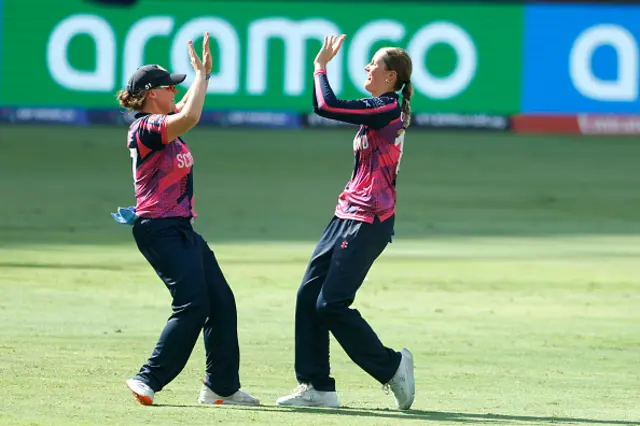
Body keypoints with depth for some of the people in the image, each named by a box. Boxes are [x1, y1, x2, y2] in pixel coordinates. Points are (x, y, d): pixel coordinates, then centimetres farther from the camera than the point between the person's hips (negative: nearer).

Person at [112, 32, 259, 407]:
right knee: (193, 306, -17)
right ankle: (149, 380, -14)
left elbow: (187, 108, 31)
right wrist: (201, 74, -18)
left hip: (182, 229, 10)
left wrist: (204, 72, 18)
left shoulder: (163, 123, 13)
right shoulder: (146, 128, -15)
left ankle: (222, 386, 15)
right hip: (160, 230, -10)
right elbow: (190, 117, -30)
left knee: (221, 302, 9)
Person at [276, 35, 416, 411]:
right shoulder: (382, 110, 15)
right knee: (308, 296, 6)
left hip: (369, 221, -10)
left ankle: (392, 366, 3)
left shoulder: (388, 109, -14)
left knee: (331, 304, -10)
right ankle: (316, 387, 8)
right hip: (349, 215, 10)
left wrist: (321, 67, -6)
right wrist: (322, 67, 15)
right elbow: (324, 107, 23)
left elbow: (327, 107, -20)